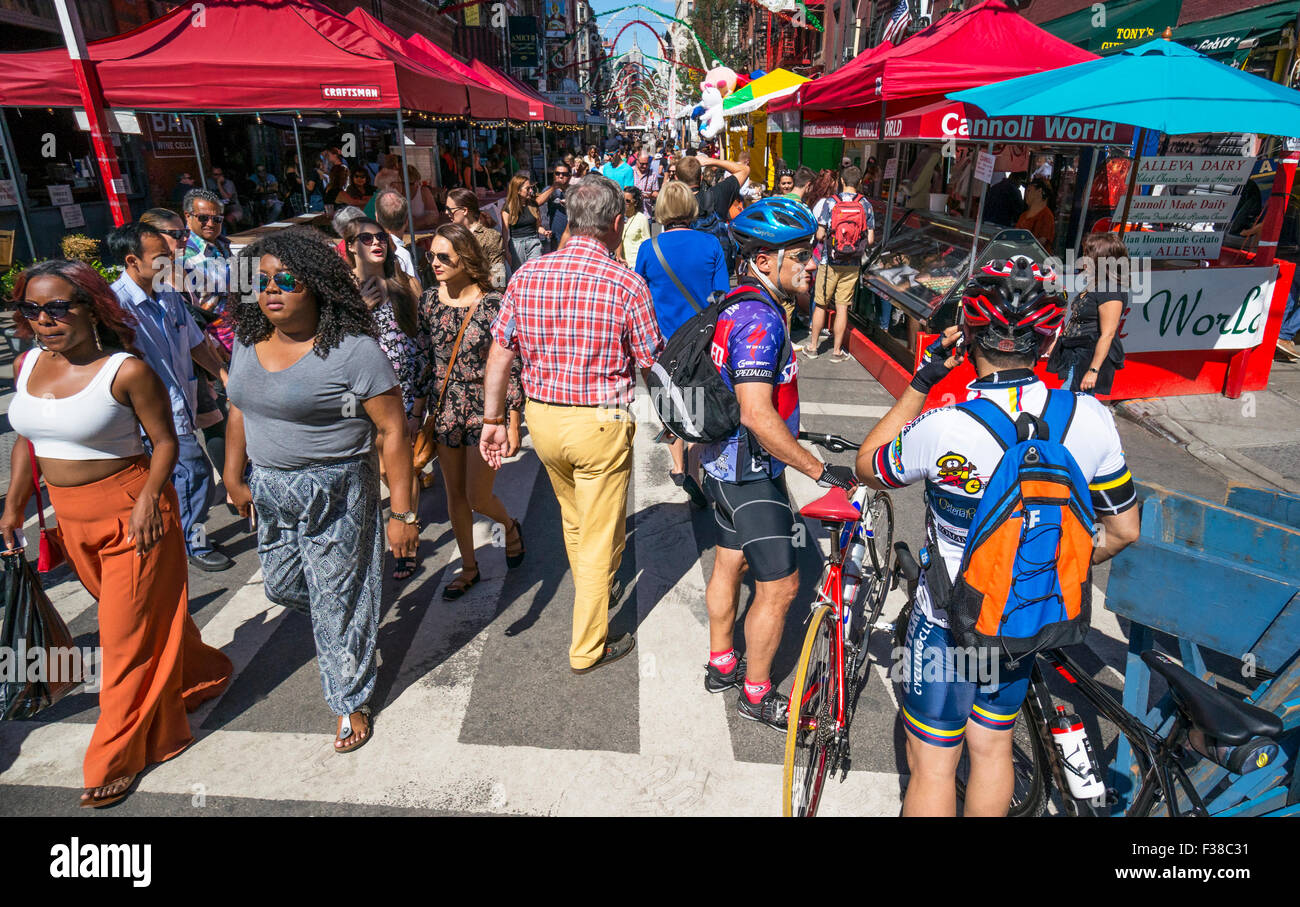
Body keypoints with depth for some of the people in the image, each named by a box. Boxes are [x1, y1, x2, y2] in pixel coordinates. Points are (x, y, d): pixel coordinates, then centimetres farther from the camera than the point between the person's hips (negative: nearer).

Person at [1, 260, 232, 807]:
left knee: (128, 631, 3)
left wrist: (147, 500, -23)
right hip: (71, 515, 7)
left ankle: (117, 758, 20)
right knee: (143, 612, 19)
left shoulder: (126, 371, -16)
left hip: (130, 512, -6)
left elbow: (165, 441, -12)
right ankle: (196, 676, 43)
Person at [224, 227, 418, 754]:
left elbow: (393, 431, -19)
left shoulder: (353, 351, -20)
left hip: (337, 493, -7)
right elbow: (239, 411, 17)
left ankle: (351, 702, 27)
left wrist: (402, 514, -20)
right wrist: (234, 478, 17)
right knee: (281, 586, 20)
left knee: (337, 600, 5)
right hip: (270, 490, 7)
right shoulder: (248, 342, 3)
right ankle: (347, 619, 52)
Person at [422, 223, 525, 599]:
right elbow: (425, 358, 9)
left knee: (478, 499, -1)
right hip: (445, 411, 5)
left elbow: (511, 367, -11)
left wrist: (513, 425, -10)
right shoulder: (430, 298, 0)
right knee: (455, 496, 13)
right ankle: (469, 567, 33)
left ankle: (510, 526, 35)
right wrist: (424, 411, 10)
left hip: (487, 411, -5)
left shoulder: (494, 303, -14)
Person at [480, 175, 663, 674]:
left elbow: (499, 354, 1)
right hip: (600, 424, -5)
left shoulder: (526, 276, -2)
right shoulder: (626, 285, -15)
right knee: (599, 536, 9)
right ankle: (588, 647, 21)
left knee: (573, 516, 28)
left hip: (541, 417, 5)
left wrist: (493, 419, 9)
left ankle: (586, 586, 54)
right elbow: (652, 363, -8)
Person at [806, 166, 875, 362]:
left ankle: (813, 346, 16)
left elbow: (820, 235, -6)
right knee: (842, 307, 7)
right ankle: (837, 350, 12)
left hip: (829, 261, -1)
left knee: (820, 305, 9)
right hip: (852, 265, 1)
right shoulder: (866, 205, 0)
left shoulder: (830, 202, -6)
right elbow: (870, 239, 0)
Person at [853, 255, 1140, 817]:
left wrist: (923, 380, -9)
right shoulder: (1090, 417, -15)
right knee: (992, 749, 26)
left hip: (951, 624, -4)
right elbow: (1123, 530, -1)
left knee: (932, 768, 14)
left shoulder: (943, 428, -29)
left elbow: (867, 466, -8)